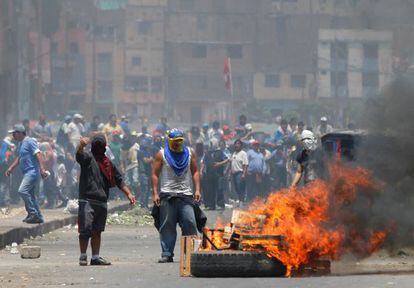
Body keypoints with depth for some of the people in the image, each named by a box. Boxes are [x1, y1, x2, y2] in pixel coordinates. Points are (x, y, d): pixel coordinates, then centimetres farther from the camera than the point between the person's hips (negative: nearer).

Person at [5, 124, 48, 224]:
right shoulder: (21, 144, 17)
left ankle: (33, 213, -16)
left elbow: (38, 154, -21)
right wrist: (11, 168, 27)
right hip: (27, 173, 11)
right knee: (30, 195, 14)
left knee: (22, 191, -22)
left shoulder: (29, 142, -12)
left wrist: (42, 169, -30)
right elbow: (19, 158, 31)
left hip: (32, 171, -11)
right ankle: (38, 217, 20)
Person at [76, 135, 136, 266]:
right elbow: (79, 155, -23)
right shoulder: (88, 157, 1)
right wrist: (81, 146, -46)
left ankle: (95, 257, 15)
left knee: (97, 231, 10)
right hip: (87, 200, -6)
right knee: (86, 229, -10)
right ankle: (83, 256, -2)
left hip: (102, 202, 6)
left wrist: (128, 193, 12)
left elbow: (119, 180, 23)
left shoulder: (108, 163, 18)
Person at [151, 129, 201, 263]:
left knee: (190, 223, -9)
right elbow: (155, 174, 3)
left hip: (186, 195, 1)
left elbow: (195, 172, 14)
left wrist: (197, 189, 3)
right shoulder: (161, 155, 5)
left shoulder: (189, 153, 12)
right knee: (167, 226, -2)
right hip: (167, 195, -1)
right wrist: (155, 193, -5)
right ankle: (167, 254, 3)